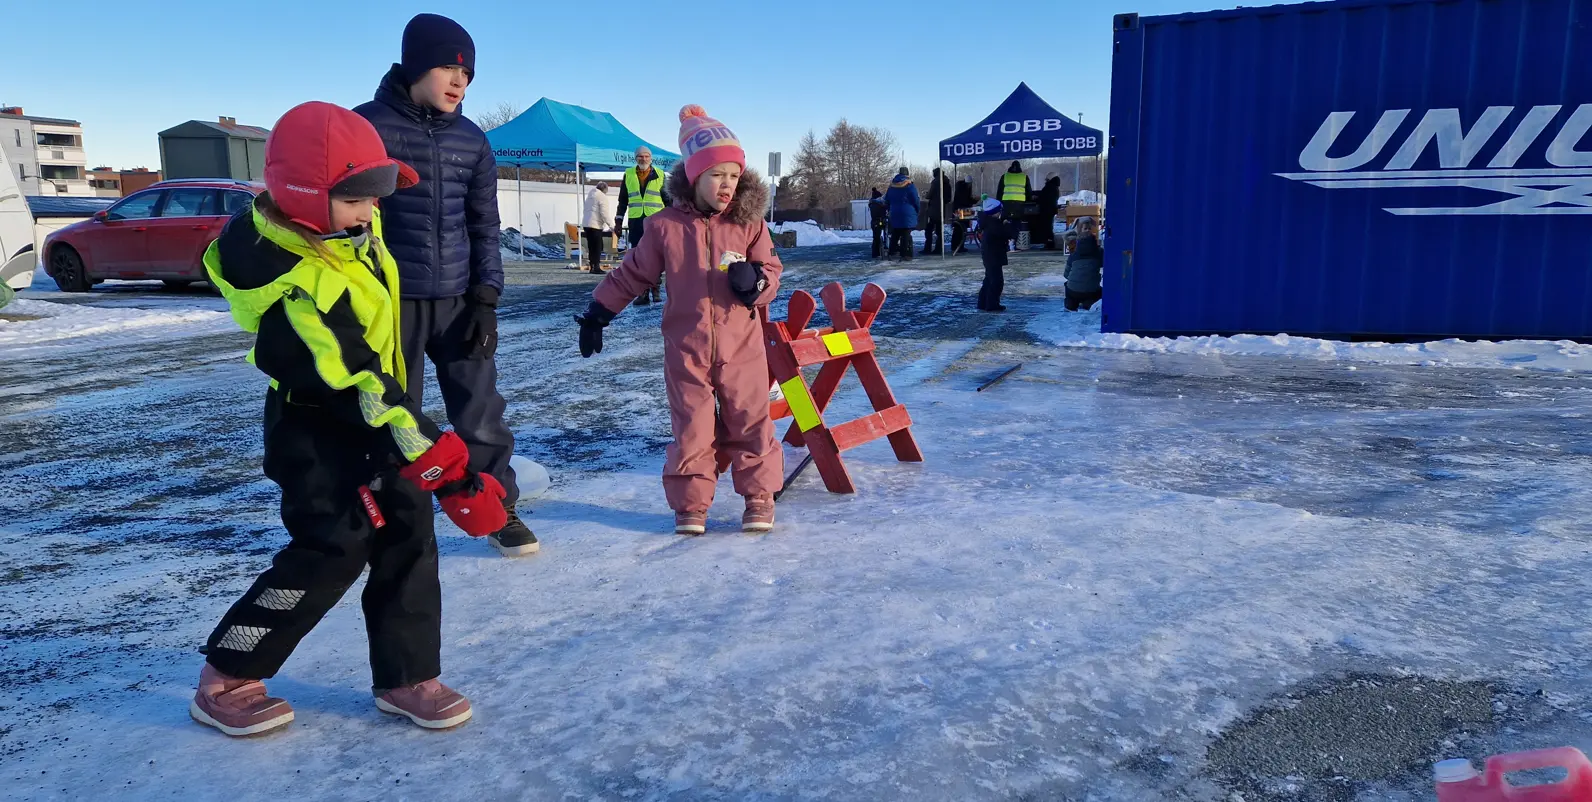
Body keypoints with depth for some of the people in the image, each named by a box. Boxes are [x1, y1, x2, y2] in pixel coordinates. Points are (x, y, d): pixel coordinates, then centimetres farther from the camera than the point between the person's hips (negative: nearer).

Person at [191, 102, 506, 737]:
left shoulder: (345, 227, -7)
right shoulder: (298, 293, -32)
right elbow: (360, 390, -34)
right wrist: (447, 469, -33)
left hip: (374, 407, 8)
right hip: (317, 431, -8)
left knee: (408, 534, 4)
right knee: (335, 550, -6)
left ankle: (406, 676, 14)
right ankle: (226, 679, 14)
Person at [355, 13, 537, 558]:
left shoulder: (471, 140, 7)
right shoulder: (366, 126, -5)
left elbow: (484, 225, 9)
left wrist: (486, 299, 2)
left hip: (457, 300, 3)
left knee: (481, 411, 4)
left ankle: (499, 512, 20)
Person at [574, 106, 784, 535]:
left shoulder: (749, 224, -2)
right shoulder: (666, 226, -3)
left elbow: (771, 272, 3)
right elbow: (633, 274, 8)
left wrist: (755, 281, -21)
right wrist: (598, 313, 10)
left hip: (741, 346, 1)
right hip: (685, 348, 0)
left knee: (750, 421, 6)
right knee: (692, 426, 6)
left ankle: (759, 496, 23)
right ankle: (691, 503, 21)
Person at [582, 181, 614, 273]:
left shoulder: (590, 195, 19)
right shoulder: (602, 196, -6)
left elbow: (586, 210, 19)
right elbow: (604, 214, -13)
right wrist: (612, 225, -8)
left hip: (586, 224, 8)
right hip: (595, 225, -8)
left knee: (591, 246, 10)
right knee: (597, 247, -5)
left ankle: (592, 267, 11)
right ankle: (596, 267, -9)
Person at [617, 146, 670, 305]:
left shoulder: (660, 176, 6)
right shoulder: (628, 174, 9)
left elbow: (667, 199, 9)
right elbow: (623, 199, 14)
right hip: (635, 221, 2)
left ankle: (655, 289, 8)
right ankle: (642, 293, 4)